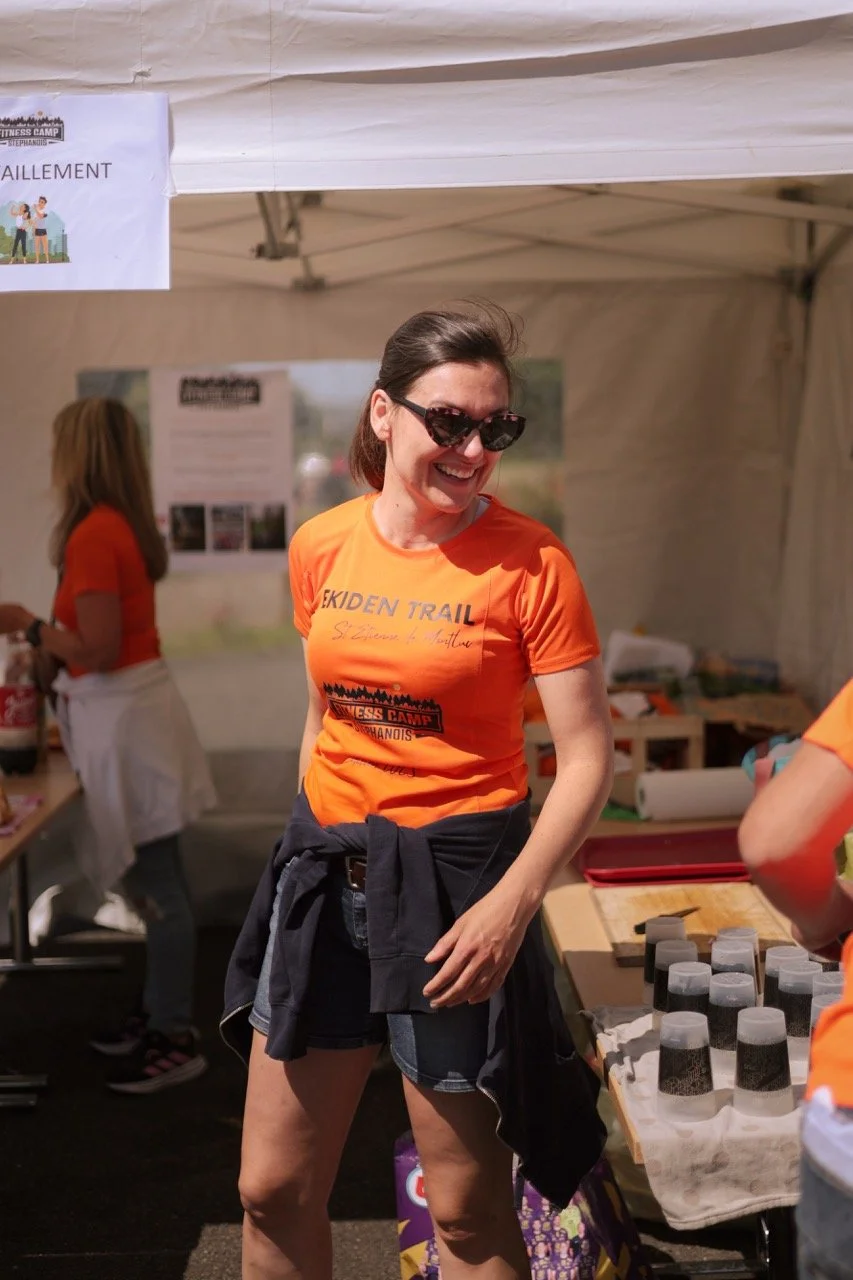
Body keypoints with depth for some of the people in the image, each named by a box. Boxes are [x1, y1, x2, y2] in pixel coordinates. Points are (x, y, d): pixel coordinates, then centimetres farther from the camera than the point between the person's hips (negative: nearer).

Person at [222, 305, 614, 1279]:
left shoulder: (530, 562, -11)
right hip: (324, 870, 5)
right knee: (272, 1193, 13)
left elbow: (587, 757, -11)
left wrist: (513, 904, -21)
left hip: (458, 877, -4)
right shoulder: (320, 548, 3)